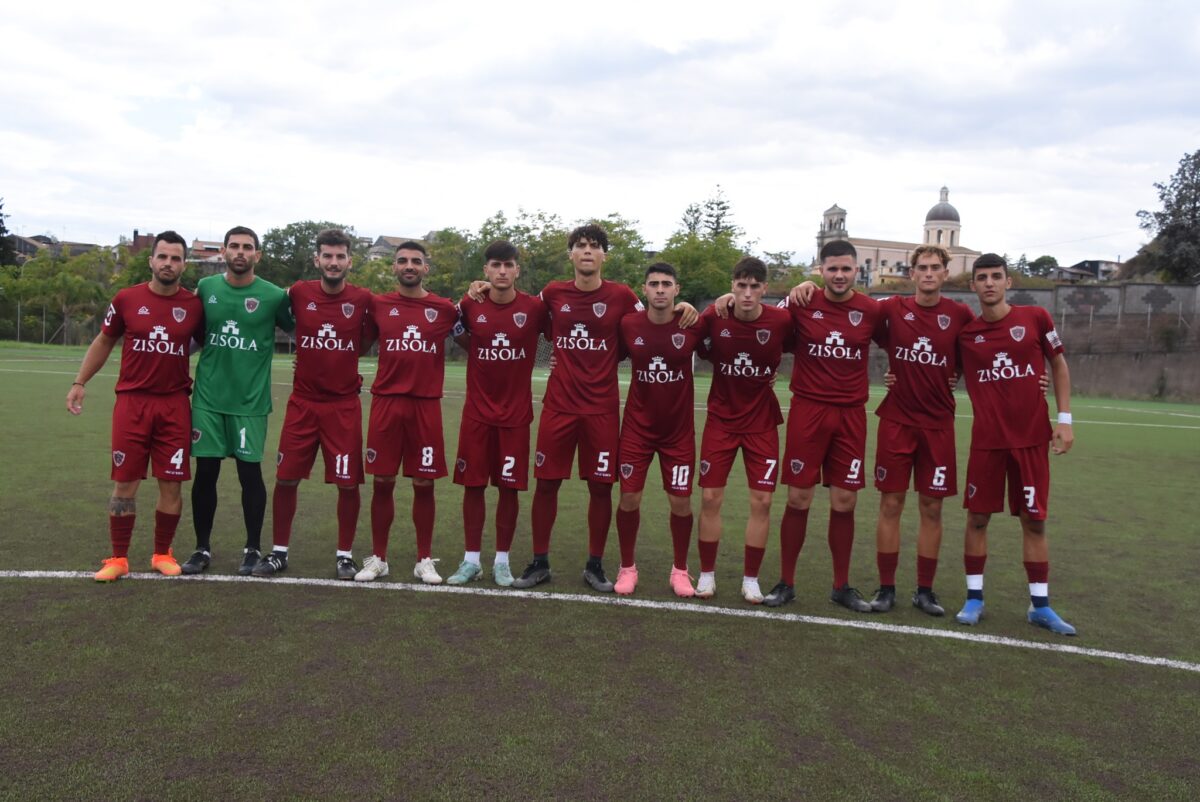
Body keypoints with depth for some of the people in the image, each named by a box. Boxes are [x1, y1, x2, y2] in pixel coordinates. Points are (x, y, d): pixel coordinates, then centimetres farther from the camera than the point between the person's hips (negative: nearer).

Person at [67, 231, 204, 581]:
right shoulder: (127, 299, 0)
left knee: (171, 485, 2)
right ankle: (118, 558, 16)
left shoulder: (194, 305, 1)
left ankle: (162, 554, 19)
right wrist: (79, 382, 8)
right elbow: (103, 342, 12)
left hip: (175, 405, 0)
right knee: (125, 483, 3)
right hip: (131, 401, 0)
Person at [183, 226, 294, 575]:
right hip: (207, 397, 3)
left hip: (250, 400, -2)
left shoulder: (273, 295, -5)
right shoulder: (205, 288, 4)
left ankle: (253, 549, 18)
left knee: (250, 473, 3)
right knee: (205, 473, 7)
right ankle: (202, 548, 21)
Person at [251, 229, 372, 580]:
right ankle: (279, 552, 22)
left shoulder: (363, 300, -4)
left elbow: (368, 343, 9)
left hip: (344, 405, -1)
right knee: (286, 478, 6)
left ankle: (344, 555, 17)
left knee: (348, 483, 1)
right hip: (302, 402, 1)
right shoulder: (298, 293, -2)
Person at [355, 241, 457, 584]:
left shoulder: (444, 309, 3)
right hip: (385, 402, 1)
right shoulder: (378, 305, 6)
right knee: (382, 482, 5)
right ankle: (378, 558, 19)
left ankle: (424, 560, 17)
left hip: (426, 405, -1)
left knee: (424, 484, 4)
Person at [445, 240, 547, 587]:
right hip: (477, 412, 1)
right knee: (472, 485, 4)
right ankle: (471, 560, 17)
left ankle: (502, 561, 18)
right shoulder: (469, 305, -2)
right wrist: (478, 351, 2)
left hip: (516, 414, -1)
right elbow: (461, 337, 16)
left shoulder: (535, 308, -6)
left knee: (509, 487, 4)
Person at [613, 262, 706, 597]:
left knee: (681, 501, 3)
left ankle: (680, 570, 24)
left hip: (679, 429, 0)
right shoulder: (628, 325, -8)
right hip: (637, 426, 0)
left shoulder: (693, 326, -10)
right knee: (629, 498, 0)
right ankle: (627, 567, 22)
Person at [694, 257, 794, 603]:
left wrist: (776, 371, -7)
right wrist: (721, 365, -3)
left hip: (762, 422, 0)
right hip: (721, 419, 0)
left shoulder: (781, 320, -14)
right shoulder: (713, 317, -12)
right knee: (710, 498, 1)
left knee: (761, 501, 0)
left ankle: (751, 579, 16)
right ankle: (707, 574, 17)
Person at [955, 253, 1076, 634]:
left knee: (1034, 520, 6)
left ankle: (1040, 605, 18)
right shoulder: (964, 331, -1)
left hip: (1032, 438, 0)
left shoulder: (1036, 318, -2)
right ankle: (974, 598, 17)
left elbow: (1059, 365, 8)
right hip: (986, 440, 0)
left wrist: (1064, 419, 2)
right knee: (977, 517, 4)